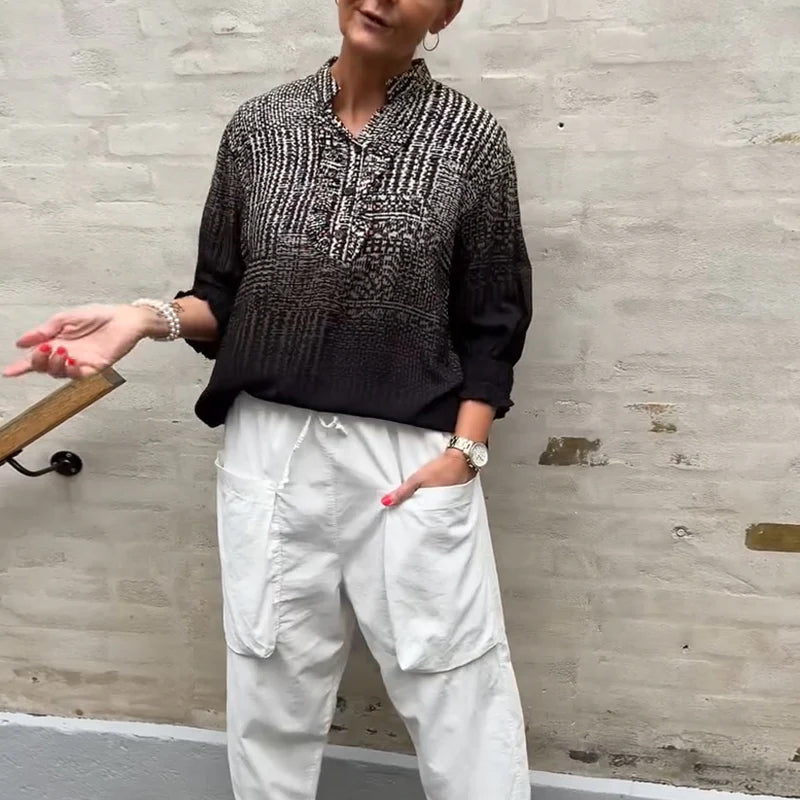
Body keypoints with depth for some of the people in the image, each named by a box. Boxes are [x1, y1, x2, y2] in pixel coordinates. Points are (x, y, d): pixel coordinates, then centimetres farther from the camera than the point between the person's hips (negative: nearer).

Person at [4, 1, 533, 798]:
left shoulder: (470, 138, 0)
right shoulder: (259, 126, 5)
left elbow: (491, 326, 1)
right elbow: (225, 296, 9)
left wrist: (464, 449, -9)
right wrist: (147, 318, -9)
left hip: (412, 455, -2)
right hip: (271, 450, 2)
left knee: (457, 688, 4)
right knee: (271, 685, 13)